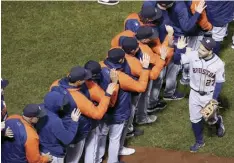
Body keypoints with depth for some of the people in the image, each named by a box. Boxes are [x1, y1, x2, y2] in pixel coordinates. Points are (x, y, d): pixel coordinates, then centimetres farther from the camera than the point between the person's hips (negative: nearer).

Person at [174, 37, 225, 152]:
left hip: (209, 95, -2)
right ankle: (199, 142, 31)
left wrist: (214, 98, -15)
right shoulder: (193, 55, -19)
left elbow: (219, 82, -12)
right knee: (195, 119, 10)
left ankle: (218, 121, 50)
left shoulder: (218, 63, -23)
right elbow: (178, 59, -9)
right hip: (195, 93, 2)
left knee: (211, 120, 13)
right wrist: (179, 49, -29)